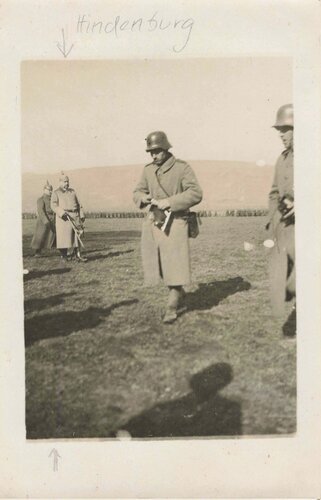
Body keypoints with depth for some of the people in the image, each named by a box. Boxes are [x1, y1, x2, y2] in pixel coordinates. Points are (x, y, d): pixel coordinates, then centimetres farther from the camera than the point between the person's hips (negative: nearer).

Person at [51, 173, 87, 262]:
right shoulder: (56, 193, 4)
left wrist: (81, 215, 11)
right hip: (64, 217, -4)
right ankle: (64, 255, 11)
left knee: (76, 236, 0)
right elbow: (54, 205, -8)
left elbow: (78, 204, 20)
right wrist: (62, 213, -23)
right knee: (64, 236, -1)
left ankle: (78, 255, 2)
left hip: (75, 216, 4)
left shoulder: (72, 191, 19)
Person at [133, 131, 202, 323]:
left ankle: (172, 307, 3)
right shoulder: (148, 170, 11)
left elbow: (196, 193, -13)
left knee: (174, 265, -8)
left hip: (175, 222, -5)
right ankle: (180, 293, 31)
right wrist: (144, 198, -6)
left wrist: (170, 202, -21)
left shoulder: (182, 168, -5)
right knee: (159, 264, 10)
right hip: (153, 222, 6)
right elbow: (138, 192, 19)